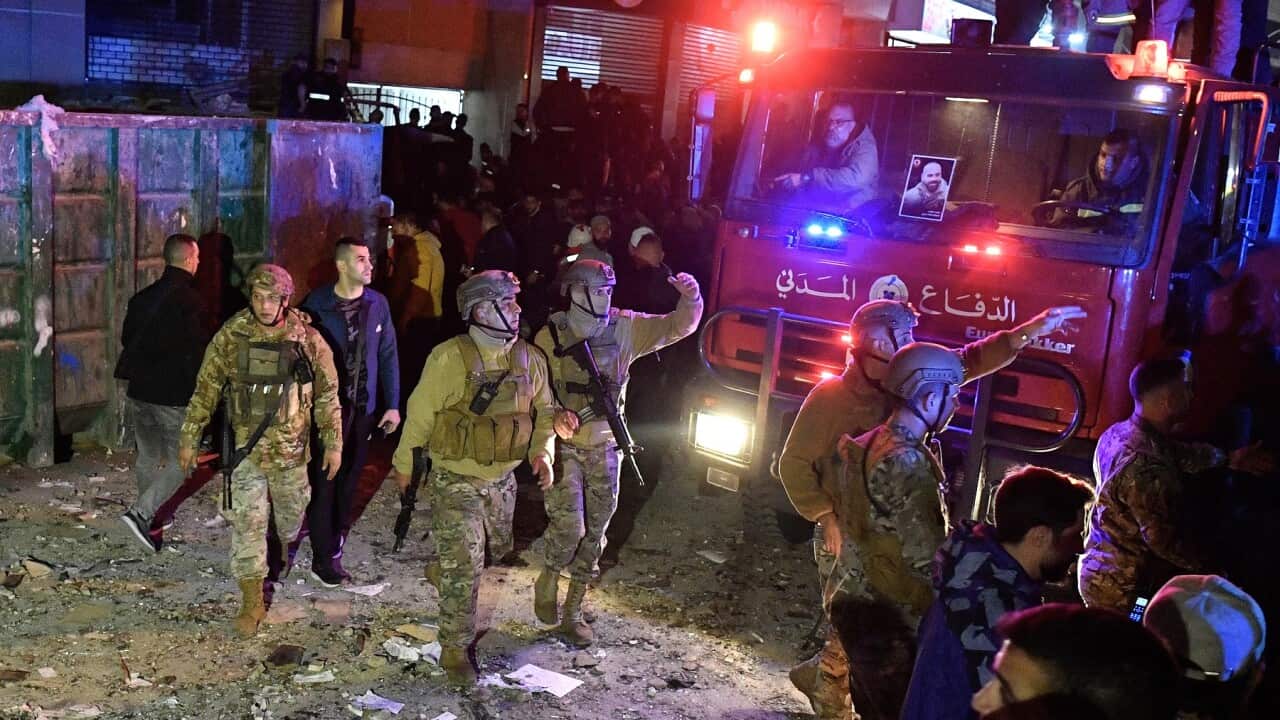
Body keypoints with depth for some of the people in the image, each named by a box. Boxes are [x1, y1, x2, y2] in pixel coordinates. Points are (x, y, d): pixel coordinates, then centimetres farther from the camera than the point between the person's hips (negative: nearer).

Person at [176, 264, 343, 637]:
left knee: (291, 516, 19)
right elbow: (206, 389, 1)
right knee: (247, 525, -2)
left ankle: (286, 548, 53)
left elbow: (327, 393, 1)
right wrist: (189, 438, 2)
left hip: (291, 449, 1)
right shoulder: (231, 336, -8)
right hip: (246, 449, -1)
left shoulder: (307, 339, -8)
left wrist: (333, 443, 1)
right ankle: (252, 603, 8)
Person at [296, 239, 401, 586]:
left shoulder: (377, 304, 2)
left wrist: (392, 404, 5)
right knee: (324, 482, 0)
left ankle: (331, 545, 26)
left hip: (363, 407, 4)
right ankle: (325, 557, 10)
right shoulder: (317, 304, -10)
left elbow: (388, 355, 7)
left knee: (348, 481, 12)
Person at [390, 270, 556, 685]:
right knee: (464, 567, -5)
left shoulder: (529, 359, -5)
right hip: (455, 479, -6)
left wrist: (543, 452, -8)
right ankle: (455, 649, 10)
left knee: (497, 550, 23)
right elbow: (420, 414, -11)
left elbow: (544, 412, 8)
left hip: (502, 479, 6)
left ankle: (442, 571, 52)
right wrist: (404, 464, -2)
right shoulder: (450, 358, -21)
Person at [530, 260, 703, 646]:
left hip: (604, 448, 4)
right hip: (564, 446, -3)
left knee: (593, 534, 9)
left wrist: (691, 299, -26)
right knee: (569, 528, -11)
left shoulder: (624, 328, -2)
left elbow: (677, 327, -5)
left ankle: (572, 613, 25)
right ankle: (548, 581, 22)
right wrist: (557, 416, -24)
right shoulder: (552, 335, -9)